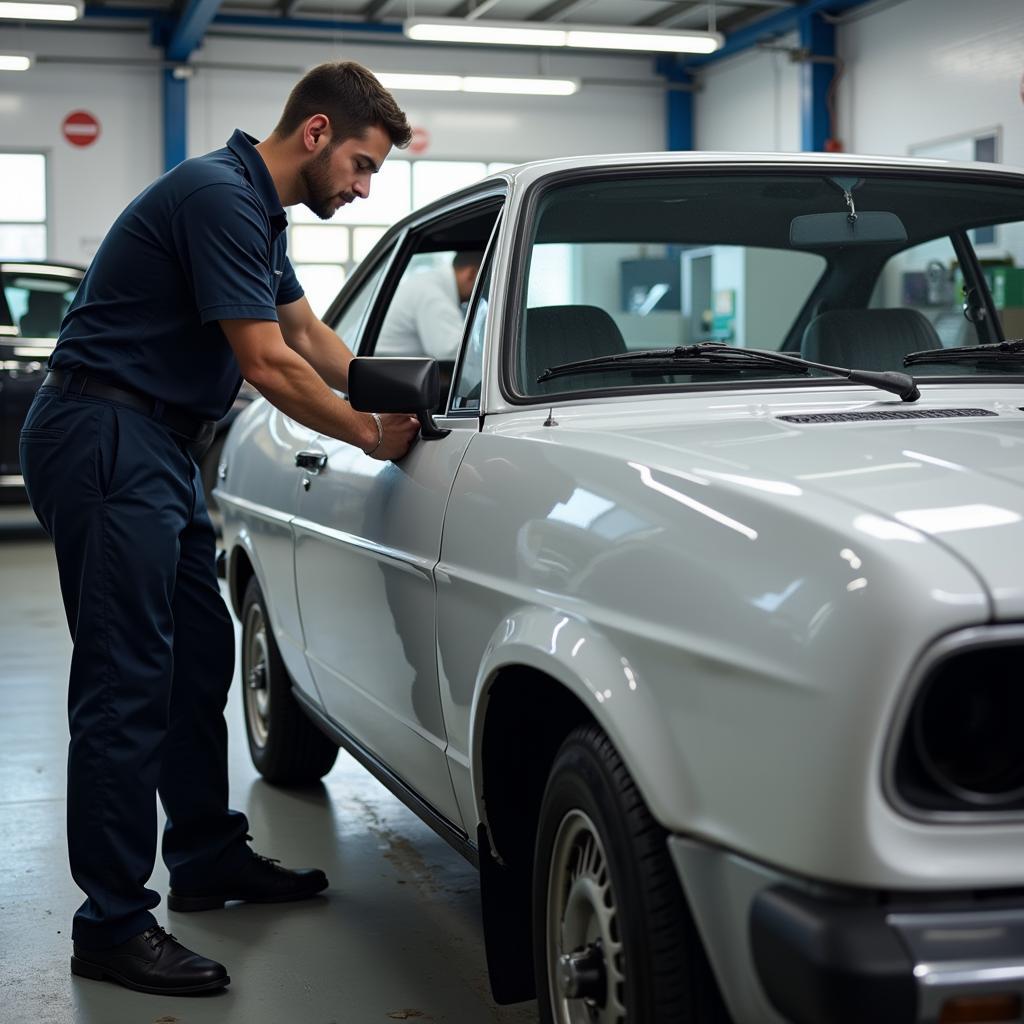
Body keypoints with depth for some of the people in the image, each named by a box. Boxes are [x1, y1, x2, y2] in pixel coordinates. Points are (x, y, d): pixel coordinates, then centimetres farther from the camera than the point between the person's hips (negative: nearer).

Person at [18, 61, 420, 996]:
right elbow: (268, 364, -18)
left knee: (200, 656, 15)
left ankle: (209, 857, 28)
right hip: (105, 440, -11)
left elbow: (311, 336, 25)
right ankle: (112, 925, -2)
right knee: (127, 680, -9)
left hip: (156, 446, 11)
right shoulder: (221, 197, -17)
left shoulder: (256, 208, 16)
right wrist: (372, 436, -7)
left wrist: (400, 406, 16)